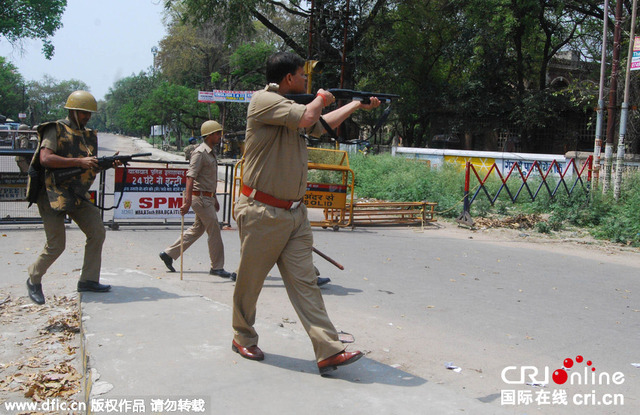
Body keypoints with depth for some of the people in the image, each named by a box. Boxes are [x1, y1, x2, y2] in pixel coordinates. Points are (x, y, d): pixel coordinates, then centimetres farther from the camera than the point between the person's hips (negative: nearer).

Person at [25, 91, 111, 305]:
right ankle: (34, 280, 18)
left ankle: (88, 280, 9)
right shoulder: (56, 130, -8)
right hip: (53, 193, -7)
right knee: (56, 245, -6)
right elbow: (45, 159, -22)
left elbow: (92, 168, 17)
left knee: (97, 232, -2)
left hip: (78, 195, 7)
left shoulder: (89, 135, 13)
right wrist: (79, 162, -25)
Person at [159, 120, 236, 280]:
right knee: (214, 232, -4)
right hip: (201, 197, -10)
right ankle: (217, 267, 7)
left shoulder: (210, 152, 16)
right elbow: (190, 177, -23)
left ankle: (168, 253, 24)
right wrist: (187, 201, -31)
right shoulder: (200, 152, -15)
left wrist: (214, 199, 26)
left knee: (197, 229, 16)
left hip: (207, 197, 10)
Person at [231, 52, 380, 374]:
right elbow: (307, 117, -25)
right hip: (262, 212, -7)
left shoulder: (290, 106, 16)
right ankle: (243, 338, 30)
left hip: (294, 213, 8)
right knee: (250, 280, 9)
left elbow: (323, 124, 34)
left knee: (305, 281, 1)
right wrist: (321, 98, -4)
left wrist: (357, 105, 39)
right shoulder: (264, 100, -12)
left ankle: (329, 351, -2)